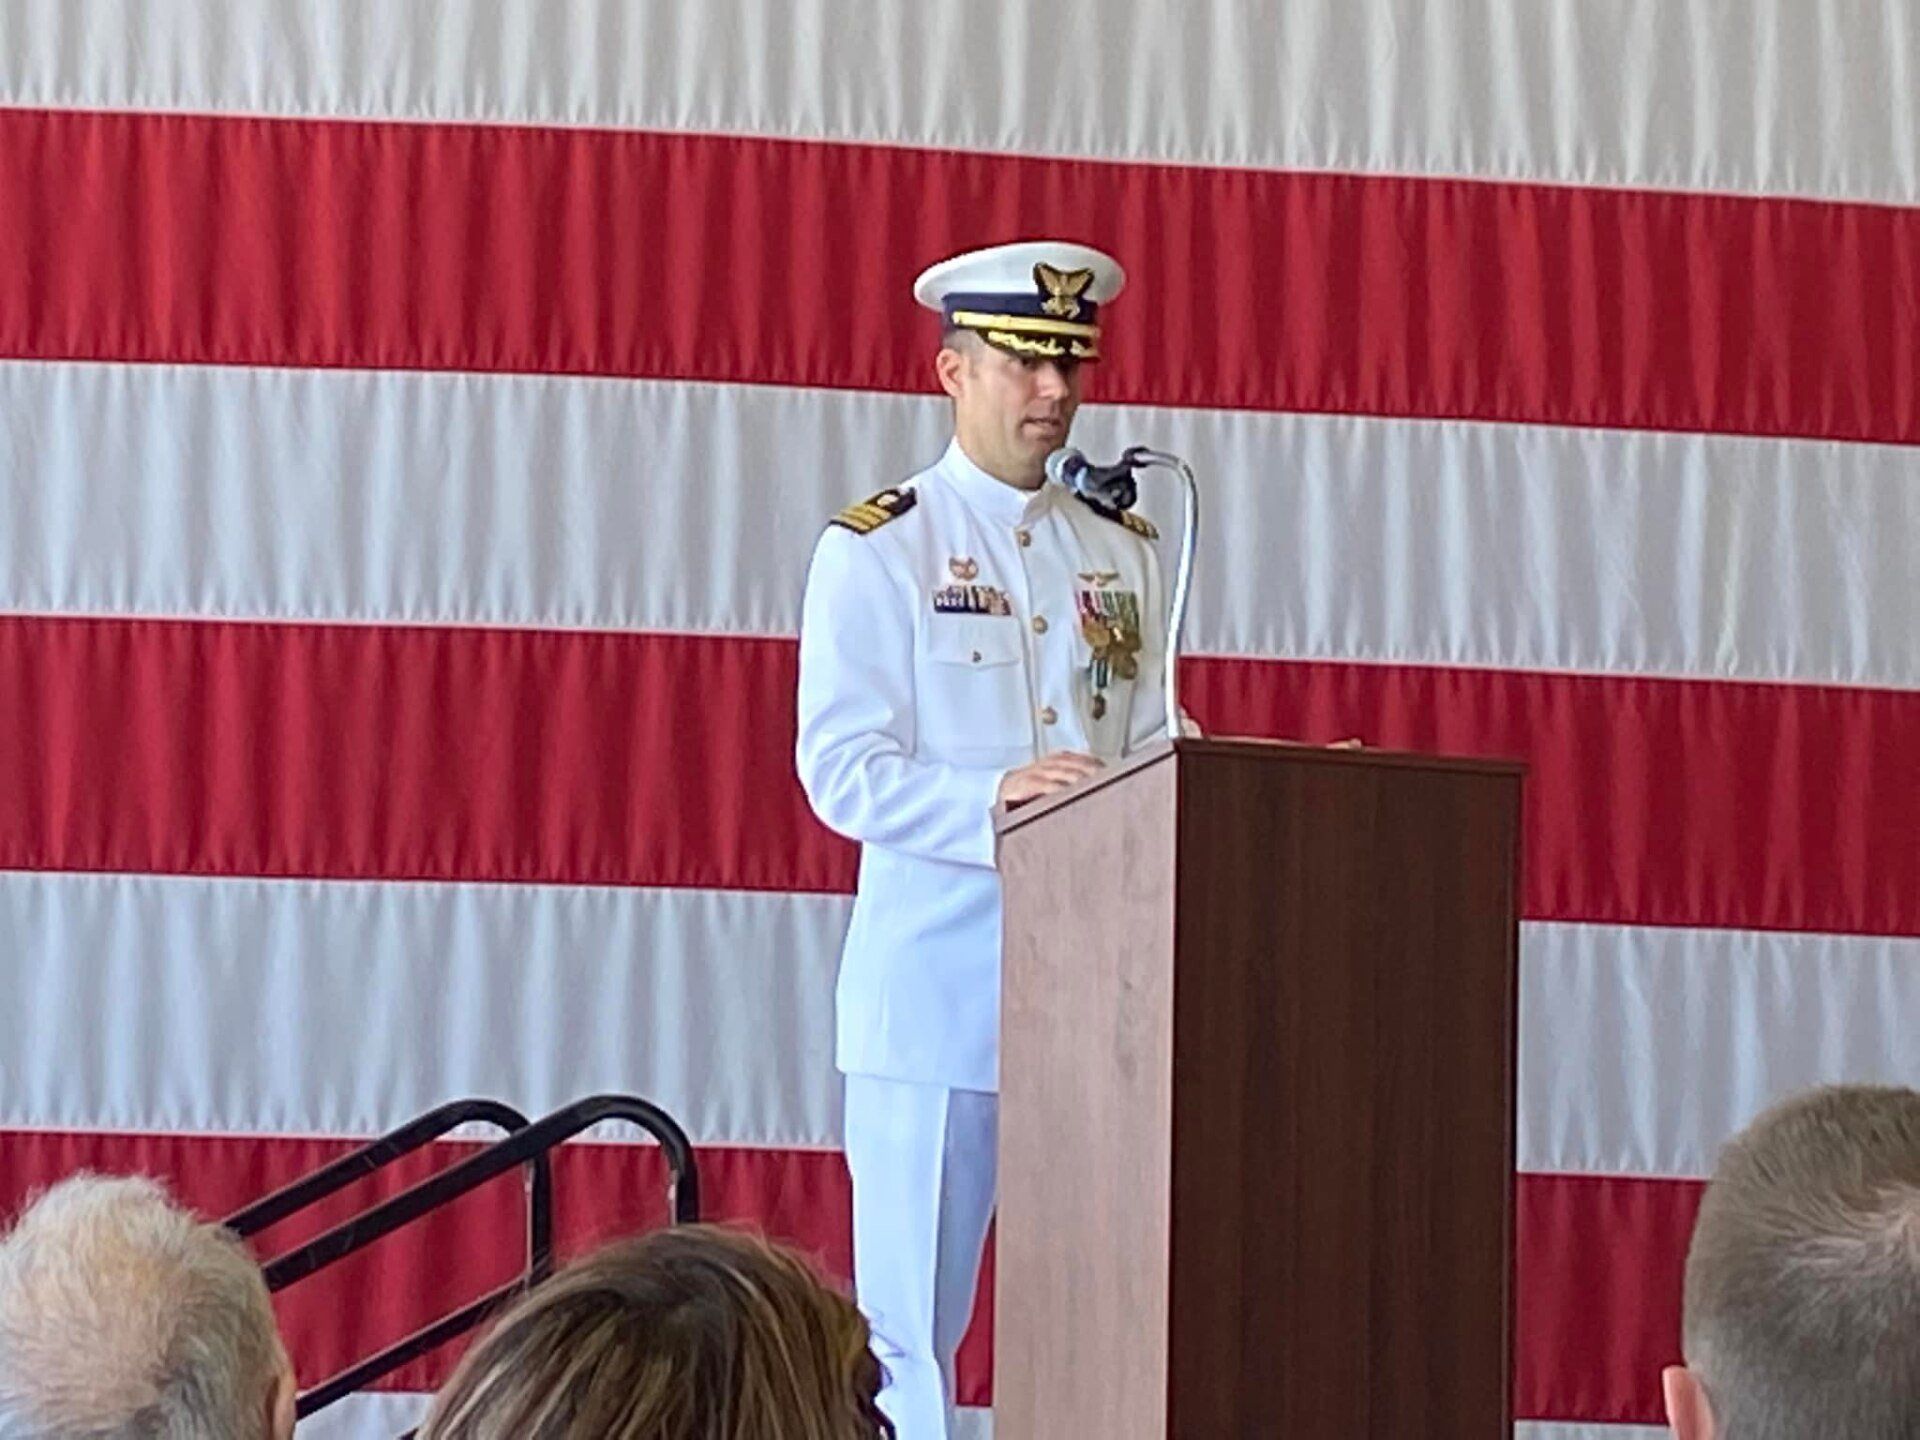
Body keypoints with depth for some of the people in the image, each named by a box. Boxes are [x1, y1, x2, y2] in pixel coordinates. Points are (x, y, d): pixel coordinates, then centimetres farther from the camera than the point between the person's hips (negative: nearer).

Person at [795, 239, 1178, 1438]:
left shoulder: (1124, 553, 15)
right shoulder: (876, 550, 0)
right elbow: (842, 771, -9)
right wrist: (996, 797, -25)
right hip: (936, 977, -4)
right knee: (911, 1326, -1)